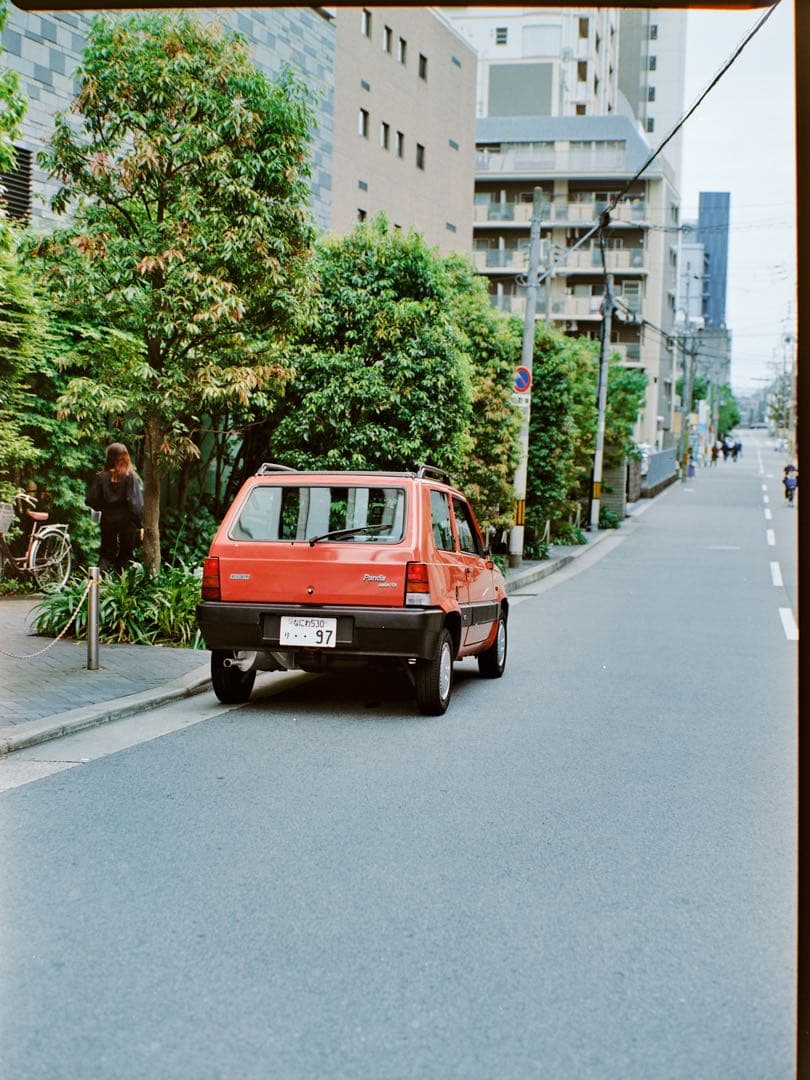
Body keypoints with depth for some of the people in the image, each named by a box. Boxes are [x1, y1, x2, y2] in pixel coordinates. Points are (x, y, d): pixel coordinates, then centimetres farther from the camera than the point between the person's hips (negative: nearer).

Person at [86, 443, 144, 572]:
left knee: (107, 553, 12)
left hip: (108, 520, 2)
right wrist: (140, 525, -9)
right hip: (126, 521, -2)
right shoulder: (130, 477, -10)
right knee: (125, 555, 11)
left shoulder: (101, 477, -5)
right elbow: (136, 503, -15)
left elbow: (91, 500, -3)